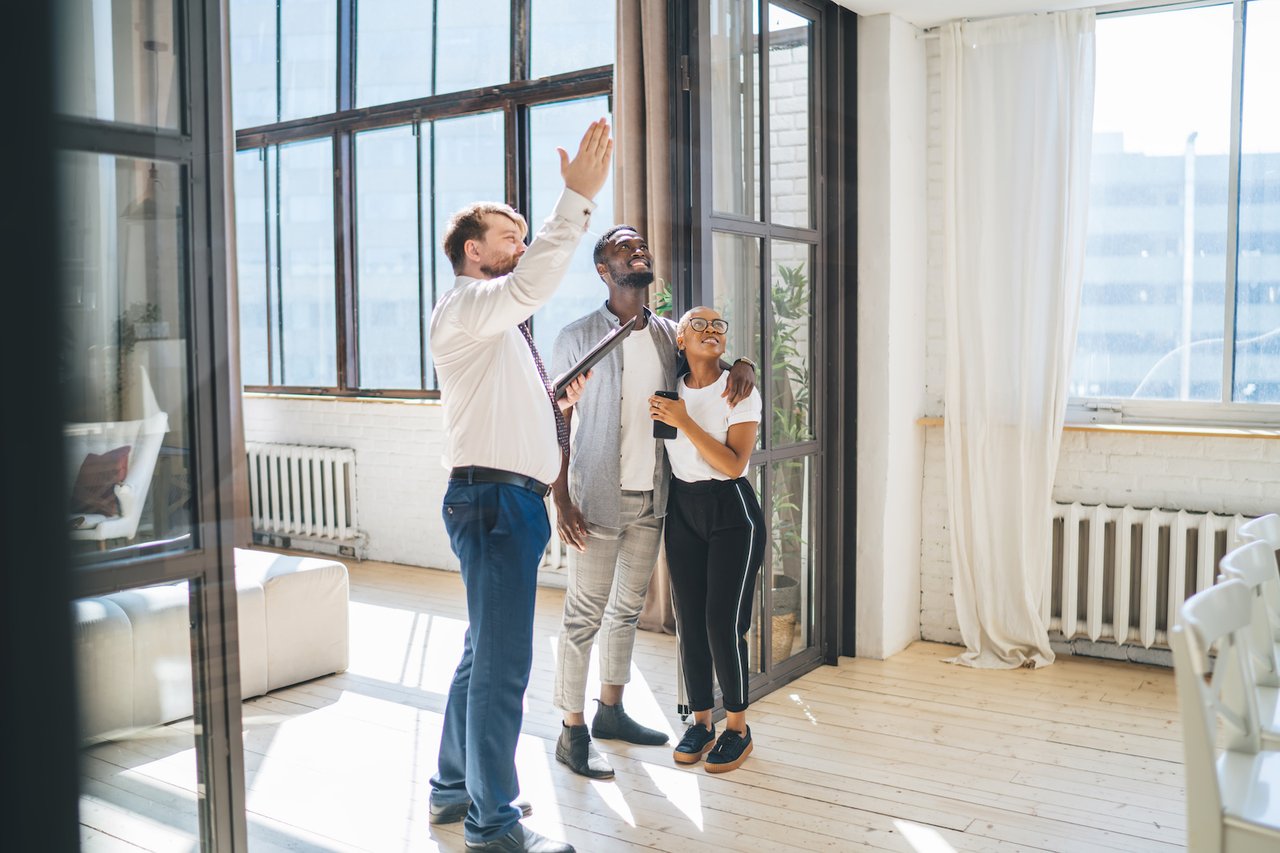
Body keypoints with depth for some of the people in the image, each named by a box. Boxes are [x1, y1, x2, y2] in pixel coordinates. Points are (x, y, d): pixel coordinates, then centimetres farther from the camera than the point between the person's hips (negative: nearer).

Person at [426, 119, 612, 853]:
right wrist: (579, 198, -30)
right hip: (493, 497, -10)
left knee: (486, 651, 18)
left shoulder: (502, 326, 23)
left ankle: (456, 787, 32)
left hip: (514, 501, 10)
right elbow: (532, 285, -29)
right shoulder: (463, 309, -7)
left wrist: (562, 401, 10)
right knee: (504, 663, -6)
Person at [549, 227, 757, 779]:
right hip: (599, 499, -6)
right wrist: (561, 501, -14)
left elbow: (714, 358, 20)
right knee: (585, 615, -1)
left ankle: (611, 711, 31)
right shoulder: (579, 337, -6)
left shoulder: (668, 335, 7)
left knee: (628, 608, 16)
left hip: (652, 497, 6)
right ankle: (572, 733, 9)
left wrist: (743, 366, -6)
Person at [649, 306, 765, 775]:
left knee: (722, 623, -7)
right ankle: (700, 722, 20)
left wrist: (685, 422, -21)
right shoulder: (669, 391, 5)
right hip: (682, 507, 4)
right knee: (688, 622, 5)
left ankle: (737, 727, 10)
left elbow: (734, 463, -17)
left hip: (730, 511, -4)